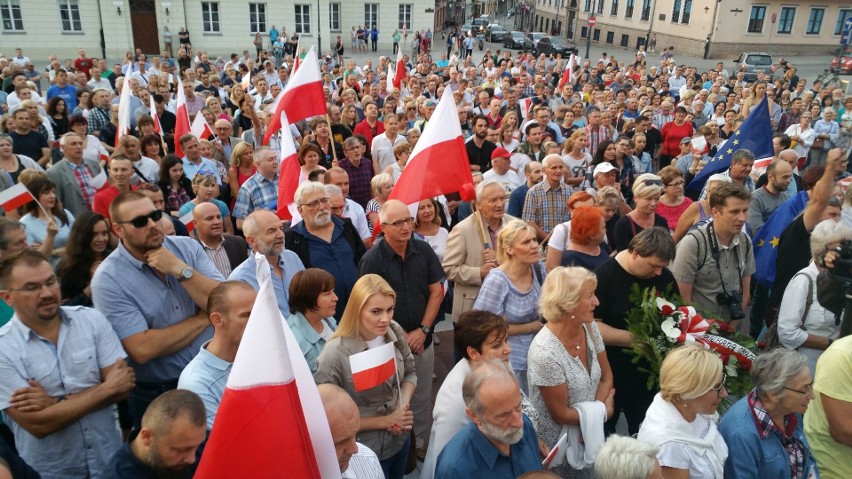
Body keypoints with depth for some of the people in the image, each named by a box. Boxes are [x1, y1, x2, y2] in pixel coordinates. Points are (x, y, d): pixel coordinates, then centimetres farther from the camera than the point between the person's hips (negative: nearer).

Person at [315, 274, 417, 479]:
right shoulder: (335, 354, -28)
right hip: (364, 451, -5)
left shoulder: (395, 332, -13)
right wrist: (384, 421, -17)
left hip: (400, 438, 5)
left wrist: (404, 405, -15)